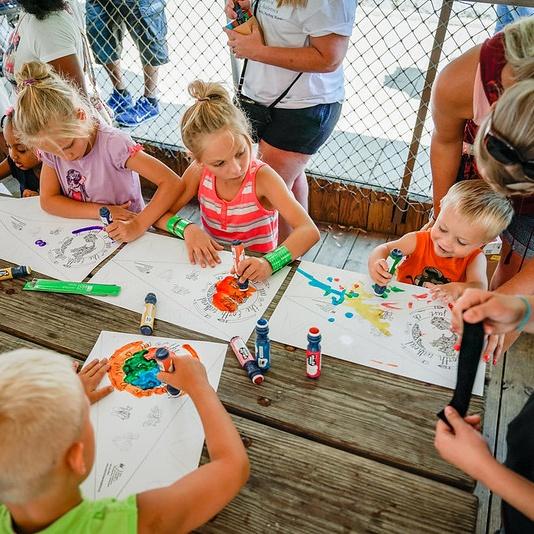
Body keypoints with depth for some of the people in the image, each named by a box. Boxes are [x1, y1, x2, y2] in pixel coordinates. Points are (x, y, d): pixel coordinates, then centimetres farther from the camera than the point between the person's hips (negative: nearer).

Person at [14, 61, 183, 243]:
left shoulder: (113, 143, -22)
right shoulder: (50, 146, -7)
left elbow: (173, 183, -26)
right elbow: (48, 200, -7)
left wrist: (138, 225, -35)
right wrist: (104, 212, -19)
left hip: (123, 235, -4)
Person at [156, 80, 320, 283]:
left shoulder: (262, 177, -19)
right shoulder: (199, 172, -9)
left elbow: (310, 231, -27)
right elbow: (160, 214, -1)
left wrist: (269, 263, -42)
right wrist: (187, 228, -22)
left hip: (254, 271, -2)